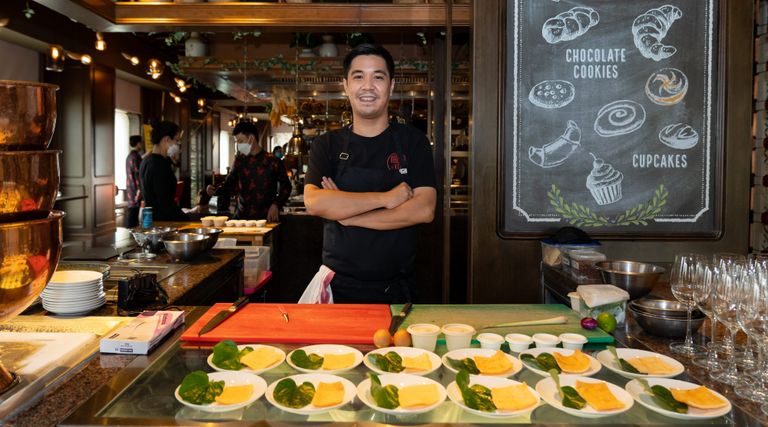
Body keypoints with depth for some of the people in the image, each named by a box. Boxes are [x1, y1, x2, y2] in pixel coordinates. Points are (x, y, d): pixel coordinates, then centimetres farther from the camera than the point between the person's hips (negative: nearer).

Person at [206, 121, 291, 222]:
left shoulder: (272, 161, -4)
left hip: (266, 217, -3)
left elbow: (285, 187, 1)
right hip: (242, 217, 3)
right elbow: (230, 184, 13)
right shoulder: (239, 160, 8)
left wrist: (276, 205, -11)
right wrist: (215, 191, -7)